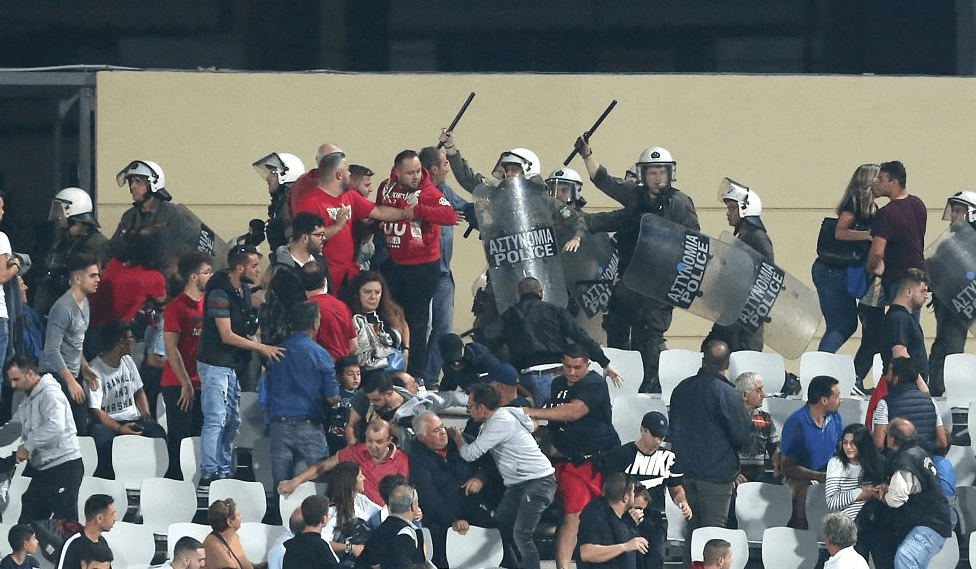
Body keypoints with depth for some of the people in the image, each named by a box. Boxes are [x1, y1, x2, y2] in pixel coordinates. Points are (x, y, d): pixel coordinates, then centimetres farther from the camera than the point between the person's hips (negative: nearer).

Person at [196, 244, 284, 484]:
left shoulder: (243, 291, 10)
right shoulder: (220, 293, -19)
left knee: (232, 420, 12)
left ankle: (224, 471, 19)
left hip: (233, 364, 9)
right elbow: (227, 336, -21)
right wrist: (261, 347, -18)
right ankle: (209, 474, -10)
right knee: (216, 419, -11)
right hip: (215, 363, -9)